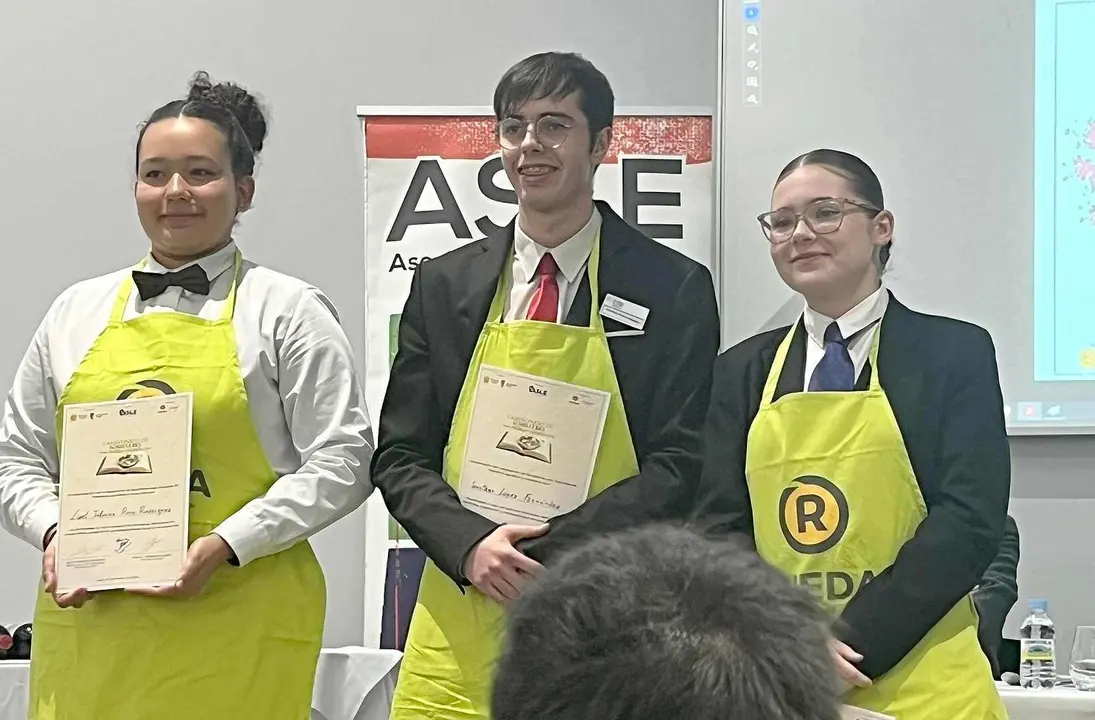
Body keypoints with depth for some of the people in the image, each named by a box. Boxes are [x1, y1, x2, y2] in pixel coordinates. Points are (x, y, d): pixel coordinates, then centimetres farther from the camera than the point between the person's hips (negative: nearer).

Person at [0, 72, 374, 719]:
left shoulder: (287, 312, 3)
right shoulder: (76, 312, 14)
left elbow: (341, 462, -3)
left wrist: (225, 545, -14)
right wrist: (55, 533, -3)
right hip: (87, 624, 3)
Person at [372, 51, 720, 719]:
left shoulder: (674, 287, -1)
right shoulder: (446, 285, 8)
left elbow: (680, 464, -5)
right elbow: (399, 457, 8)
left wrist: (545, 553, -15)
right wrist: (470, 543, -11)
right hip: (460, 632, 2)